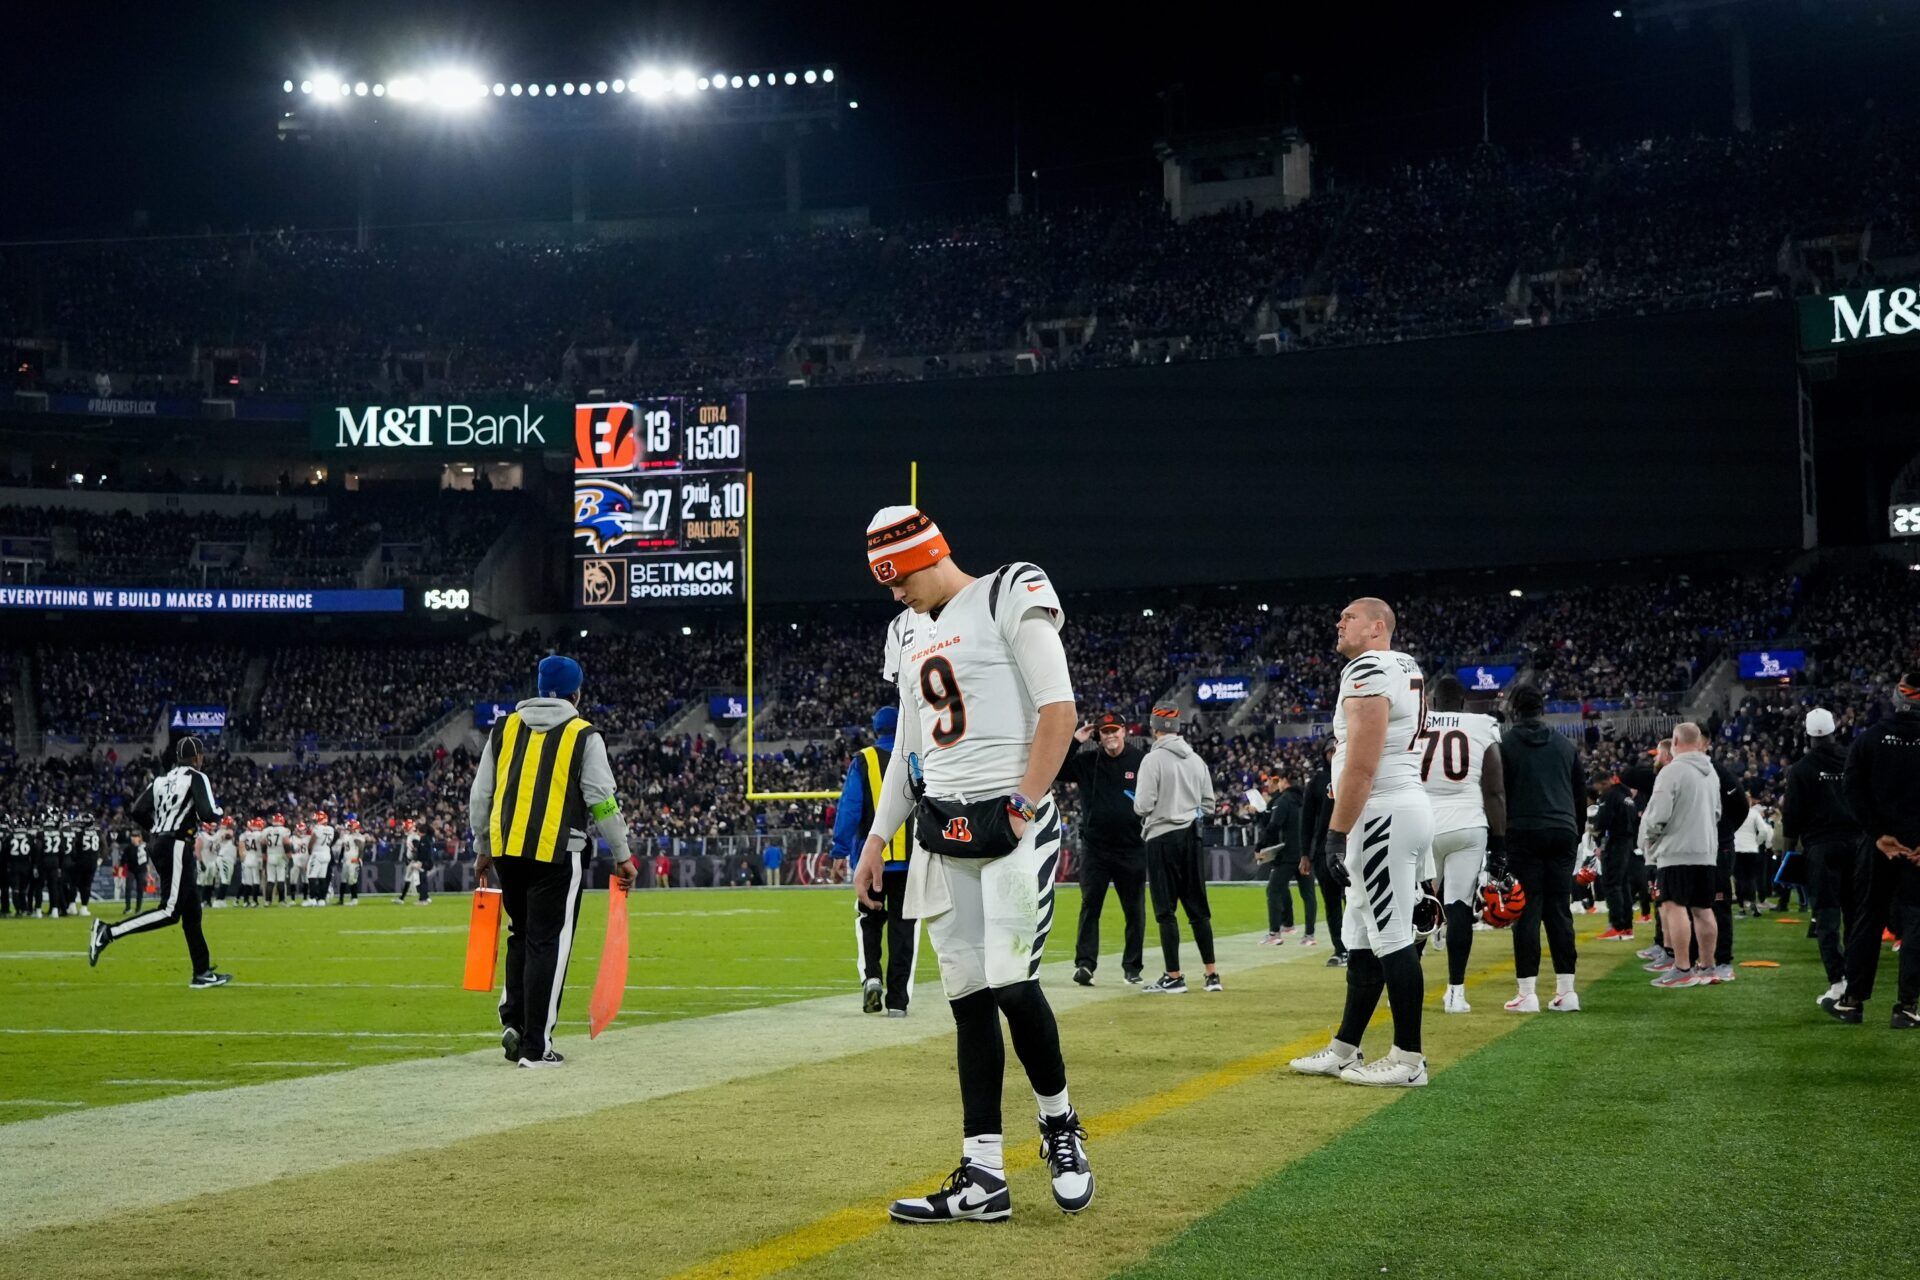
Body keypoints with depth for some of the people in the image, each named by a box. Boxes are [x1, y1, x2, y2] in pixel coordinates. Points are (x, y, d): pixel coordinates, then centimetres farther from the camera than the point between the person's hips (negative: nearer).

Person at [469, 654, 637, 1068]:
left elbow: (480, 795, 13)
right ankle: (536, 1046, -1)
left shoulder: (504, 729, 11)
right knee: (548, 943, 0)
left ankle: (513, 1021, 9)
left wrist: (482, 849, 23)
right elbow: (602, 801, -4)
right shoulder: (584, 736, -1)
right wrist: (622, 856, 4)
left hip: (507, 849, 4)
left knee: (521, 936, 21)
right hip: (557, 853, -4)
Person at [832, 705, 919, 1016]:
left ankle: (870, 976, -8)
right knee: (904, 927, 4)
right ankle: (897, 1000, 1)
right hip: (912, 859, 1)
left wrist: (840, 848, -1)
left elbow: (849, 808, -5)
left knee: (868, 920, 14)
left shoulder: (863, 761, 0)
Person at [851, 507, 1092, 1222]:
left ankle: (1059, 1125, 11)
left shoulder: (1008, 599, -4)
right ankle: (983, 1178, 4)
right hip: (940, 832, 7)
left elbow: (1060, 712, -11)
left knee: (1011, 986, -15)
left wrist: (1022, 811, -15)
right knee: (968, 997, 3)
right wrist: (876, 841, 18)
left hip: (1011, 822, -7)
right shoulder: (909, 632, 19)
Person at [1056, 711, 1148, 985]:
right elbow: (1056, 769, -3)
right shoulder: (1087, 760, 4)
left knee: (1134, 909, 6)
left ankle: (1132, 967, 15)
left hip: (1132, 848, 0)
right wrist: (1073, 740, -9)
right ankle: (1085, 963, -6)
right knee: (1090, 905, -4)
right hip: (1095, 847, 0)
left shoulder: (1142, 760, 0)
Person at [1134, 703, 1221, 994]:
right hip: (1192, 837, 6)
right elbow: (1208, 805, 11)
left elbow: (1143, 806, -14)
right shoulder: (1197, 760, 8)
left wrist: (1137, 801, 7)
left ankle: (1173, 977, -1)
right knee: (1197, 907, 11)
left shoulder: (1153, 759, -10)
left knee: (1166, 909, -1)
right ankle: (1212, 974, 11)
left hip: (1162, 837, -6)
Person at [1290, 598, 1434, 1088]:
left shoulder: (1369, 671, -13)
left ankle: (1408, 1059, -1)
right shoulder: (1407, 669, 18)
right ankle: (1345, 1050, 22)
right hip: (1404, 806, 11)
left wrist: (1336, 833, -19)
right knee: (1361, 936, 15)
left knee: (1392, 937, -6)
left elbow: (1361, 767, -20)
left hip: (1383, 814, -11)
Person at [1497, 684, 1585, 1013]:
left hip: (1524, 834, -3)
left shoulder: (1505, 744, 1)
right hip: (1563, 833, 3)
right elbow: (1581, 795, 16)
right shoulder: (1564, 745, 13)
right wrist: (1576, 836, 23)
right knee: (1560, 910, 6)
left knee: (1527, 911, -3)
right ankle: (1566, 991, 5)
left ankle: (1527, 992, -6)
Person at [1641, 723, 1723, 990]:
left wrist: (1647, 828, 3)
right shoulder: (1711, 773, 13)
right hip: (1707, 850, 8)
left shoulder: (1672, 771, -13)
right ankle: (1706, 966, 16)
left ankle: (1682, 969, -11)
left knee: (1675, 906, -7)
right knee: (1703, 909, 12)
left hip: (1677, 850, -8)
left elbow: (1657, 815, -16)